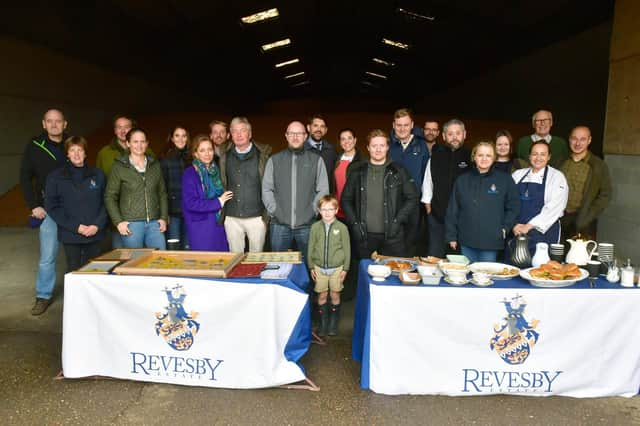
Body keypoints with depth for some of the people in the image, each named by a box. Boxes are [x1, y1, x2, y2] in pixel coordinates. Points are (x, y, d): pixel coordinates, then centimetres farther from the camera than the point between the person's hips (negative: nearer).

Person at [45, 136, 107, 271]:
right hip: (70, 235, -1)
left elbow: (105, 202, 5)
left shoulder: (97, 175, 6)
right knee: (74, 271, 1)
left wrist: (97, 225, -10)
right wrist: (75, 227, -11)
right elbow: (52, 206, -2)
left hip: (94, 233, 1)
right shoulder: (55, 177, 2)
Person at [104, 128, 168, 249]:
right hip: (131, 224, -3)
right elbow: (109, 197, 1)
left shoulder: (155, 165, 12)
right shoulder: (119, 167, 2)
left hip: (154, 223, 3)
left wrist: (164, 218, 5)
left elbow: (162, 193, 15)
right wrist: (118, 222, -7)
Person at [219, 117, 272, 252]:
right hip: (232, 218, 3)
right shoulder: (225, 157, 8)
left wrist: (267, 215, -8)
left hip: (256, 217, -2)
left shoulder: (263, 155, -2)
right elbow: (222, 186, 11)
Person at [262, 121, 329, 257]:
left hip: (307, 225, -1)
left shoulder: (316, 160, 6)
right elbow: (266, 189, 6)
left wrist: (312, 210, -6)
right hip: (279, 224, 1)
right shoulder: (274, 160, 9)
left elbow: (323, 190, 2)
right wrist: (274, 210, -4)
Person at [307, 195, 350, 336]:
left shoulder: (341, 227, -6)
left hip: (337, 267, -1)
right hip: (320, 267, 1)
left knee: (335, 295, 9)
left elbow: (347, 249, -2)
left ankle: (333, 324, 26)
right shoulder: (315, 227, -2)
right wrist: (311, 267, 2)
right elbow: (311, 248, 4)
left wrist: (345, 268, -2)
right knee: (322, 295, 9)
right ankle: (323, 324, 23)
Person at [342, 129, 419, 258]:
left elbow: (412, 198, 3)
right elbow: (346, 199, 10)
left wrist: (398, 221, -7)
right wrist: (354, 223, -1)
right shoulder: (358, 171, 7)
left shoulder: (398, 171, 4)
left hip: (392, 235, -1)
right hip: (365, 235, 1)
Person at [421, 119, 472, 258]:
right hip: (438, 216, 2)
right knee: (434, 258, 8)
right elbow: (427, 185, 10)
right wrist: (428, 208, 7)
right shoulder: (435, 157, 5)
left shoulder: (471, 158, -4)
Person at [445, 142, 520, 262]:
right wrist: (452, 236, 6)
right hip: (466, 241, 2)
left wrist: (505, 229, -3)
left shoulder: (505, 179, 2)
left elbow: (514, 206, 7)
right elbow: (452, 210, 9)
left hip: (491, 242, -2)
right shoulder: (462, 180, 8)